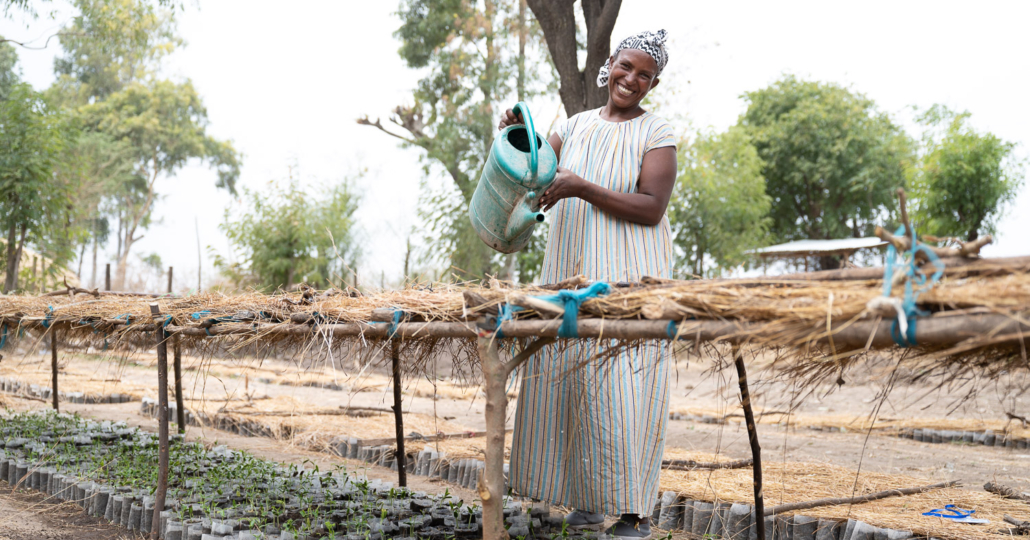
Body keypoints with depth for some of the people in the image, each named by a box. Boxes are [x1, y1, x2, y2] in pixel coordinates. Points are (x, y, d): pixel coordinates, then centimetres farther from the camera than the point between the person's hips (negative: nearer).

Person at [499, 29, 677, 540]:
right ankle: (589, 499, 19)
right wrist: (515, 132, -8)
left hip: (629, 277, -6)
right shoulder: (578, 125, 14)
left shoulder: (656, 134, -3)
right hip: (571, 276, 6)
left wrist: (581, 187, -20)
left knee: (623, 387, -10)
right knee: (569, 380, 7)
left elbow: (651, 210, -14)